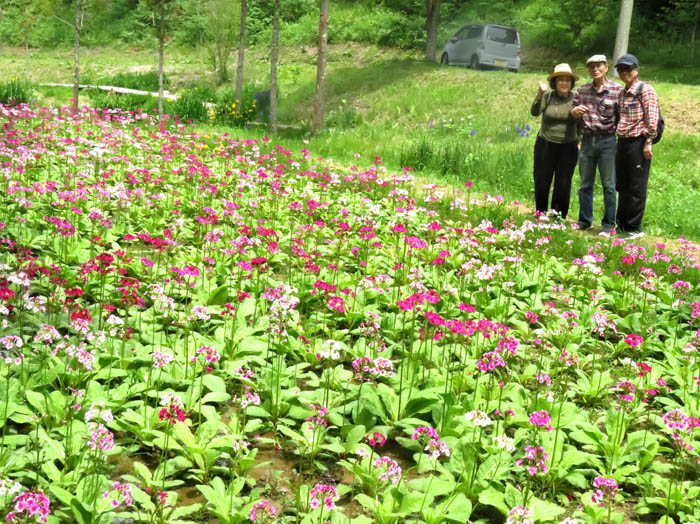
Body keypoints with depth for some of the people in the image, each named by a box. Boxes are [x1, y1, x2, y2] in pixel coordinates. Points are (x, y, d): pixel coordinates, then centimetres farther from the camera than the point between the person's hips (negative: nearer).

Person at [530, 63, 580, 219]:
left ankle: (558, 218, 16)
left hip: (568, 148, 1)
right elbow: (535, 112, -20)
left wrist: (579, 142, 3)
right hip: (545, 145, 0)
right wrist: (539, 95, -34)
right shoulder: (547, 96, -5)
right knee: (541, 182, 8)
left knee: (563, 185, 5)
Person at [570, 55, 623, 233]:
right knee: (585, 184, 11)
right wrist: (574, 111, -11)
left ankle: (609, 223, 12)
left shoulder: (617, 90, -4)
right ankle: (584, 220, 23)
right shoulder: (582, 90, 7)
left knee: (609, 184, 3)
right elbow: (572, 113, 12)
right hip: (587, 140, 4)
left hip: (607, 141, -4)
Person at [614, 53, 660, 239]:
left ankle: (634, 228, 5)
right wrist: (619, 140, 16)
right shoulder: (623, 93, 16)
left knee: (636, 188, -2)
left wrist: (648, 142, -17)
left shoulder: (645, 89, -8)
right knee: (622, 186, 13)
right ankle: (622, 224, 23)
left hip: (638, 142, -8)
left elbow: (652, 118, -13)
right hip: (623, 142, 8)